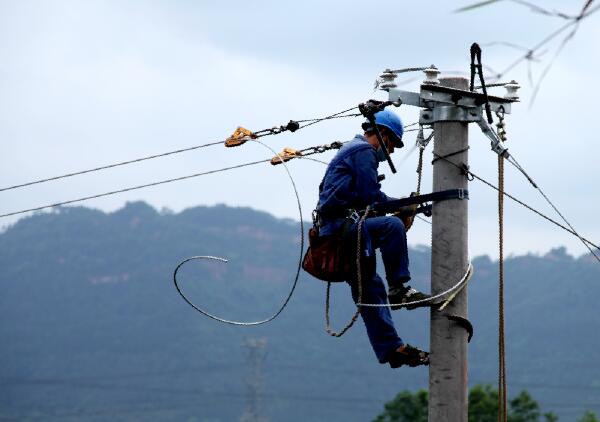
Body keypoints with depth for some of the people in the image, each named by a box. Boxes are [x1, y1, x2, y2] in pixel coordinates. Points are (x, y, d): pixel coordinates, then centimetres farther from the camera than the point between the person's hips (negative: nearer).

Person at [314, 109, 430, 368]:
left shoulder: (352, 150, 28)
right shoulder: (364, 151, -6)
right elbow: (370, 196, -16)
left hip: (332, 229, 11)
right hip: (341, 227, -11)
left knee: (371, 289, 7)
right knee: (392, 226, -28)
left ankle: (391, 348, 6)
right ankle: (398, 288, -22)